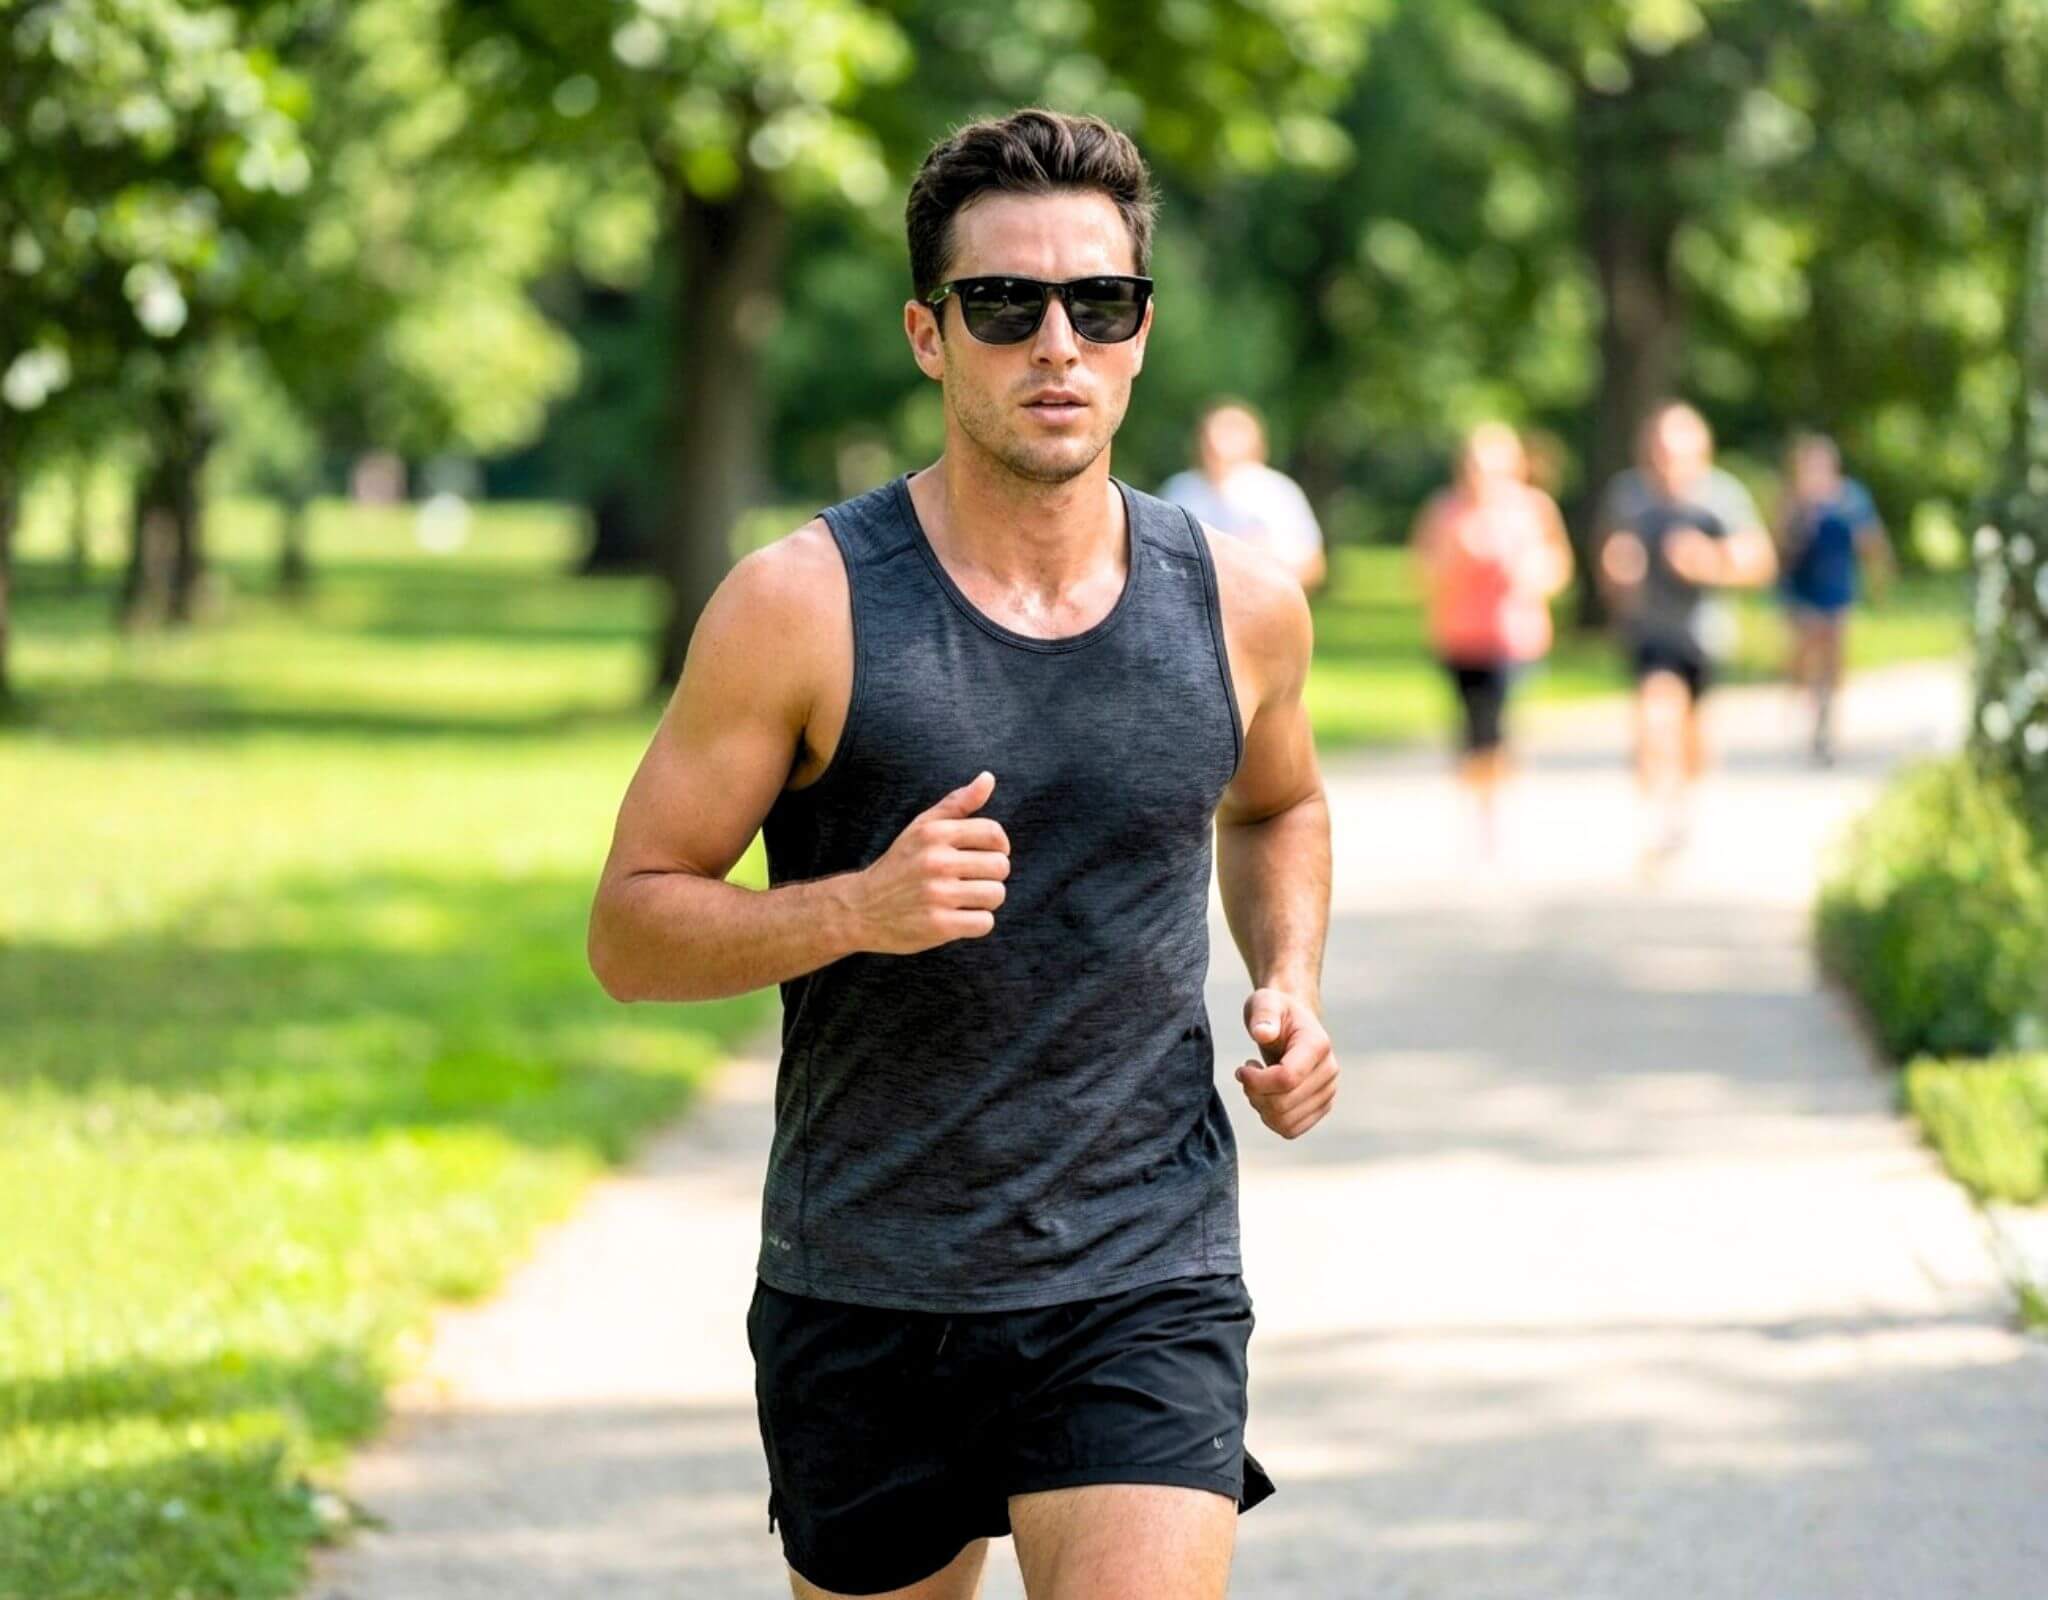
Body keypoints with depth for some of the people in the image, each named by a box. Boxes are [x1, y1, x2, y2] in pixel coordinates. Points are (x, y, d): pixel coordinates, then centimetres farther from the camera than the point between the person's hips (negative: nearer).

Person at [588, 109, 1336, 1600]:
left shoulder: (1239, 607, 2)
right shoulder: (803, 607, -9)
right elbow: (631, 930, -6)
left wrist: (1291, 985, 5)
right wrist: (859, 907, -23)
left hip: (1142, 1292, 1)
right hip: (865, 1298, -1)